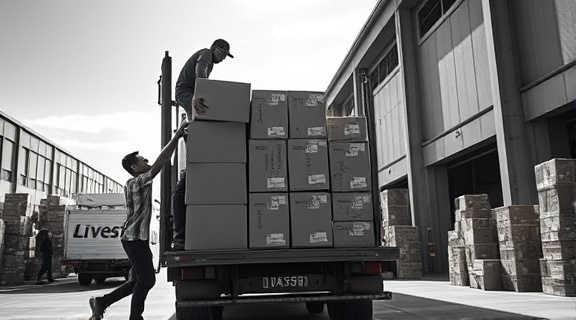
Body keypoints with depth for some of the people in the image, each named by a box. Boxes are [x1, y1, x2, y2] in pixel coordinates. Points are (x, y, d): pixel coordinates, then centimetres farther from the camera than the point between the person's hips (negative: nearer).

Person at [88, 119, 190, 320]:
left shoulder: (135, 183, 19)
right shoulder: (138, 181, -11)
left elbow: (160, 162, 22)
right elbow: (162, 161, -20)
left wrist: (176, 138, 20)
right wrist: (176, 136, -21)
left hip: (135, 238, 10)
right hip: (136, 238, -10)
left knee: (138, 280, 14)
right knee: (146, 279, -5)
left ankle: (101, 302, 17)